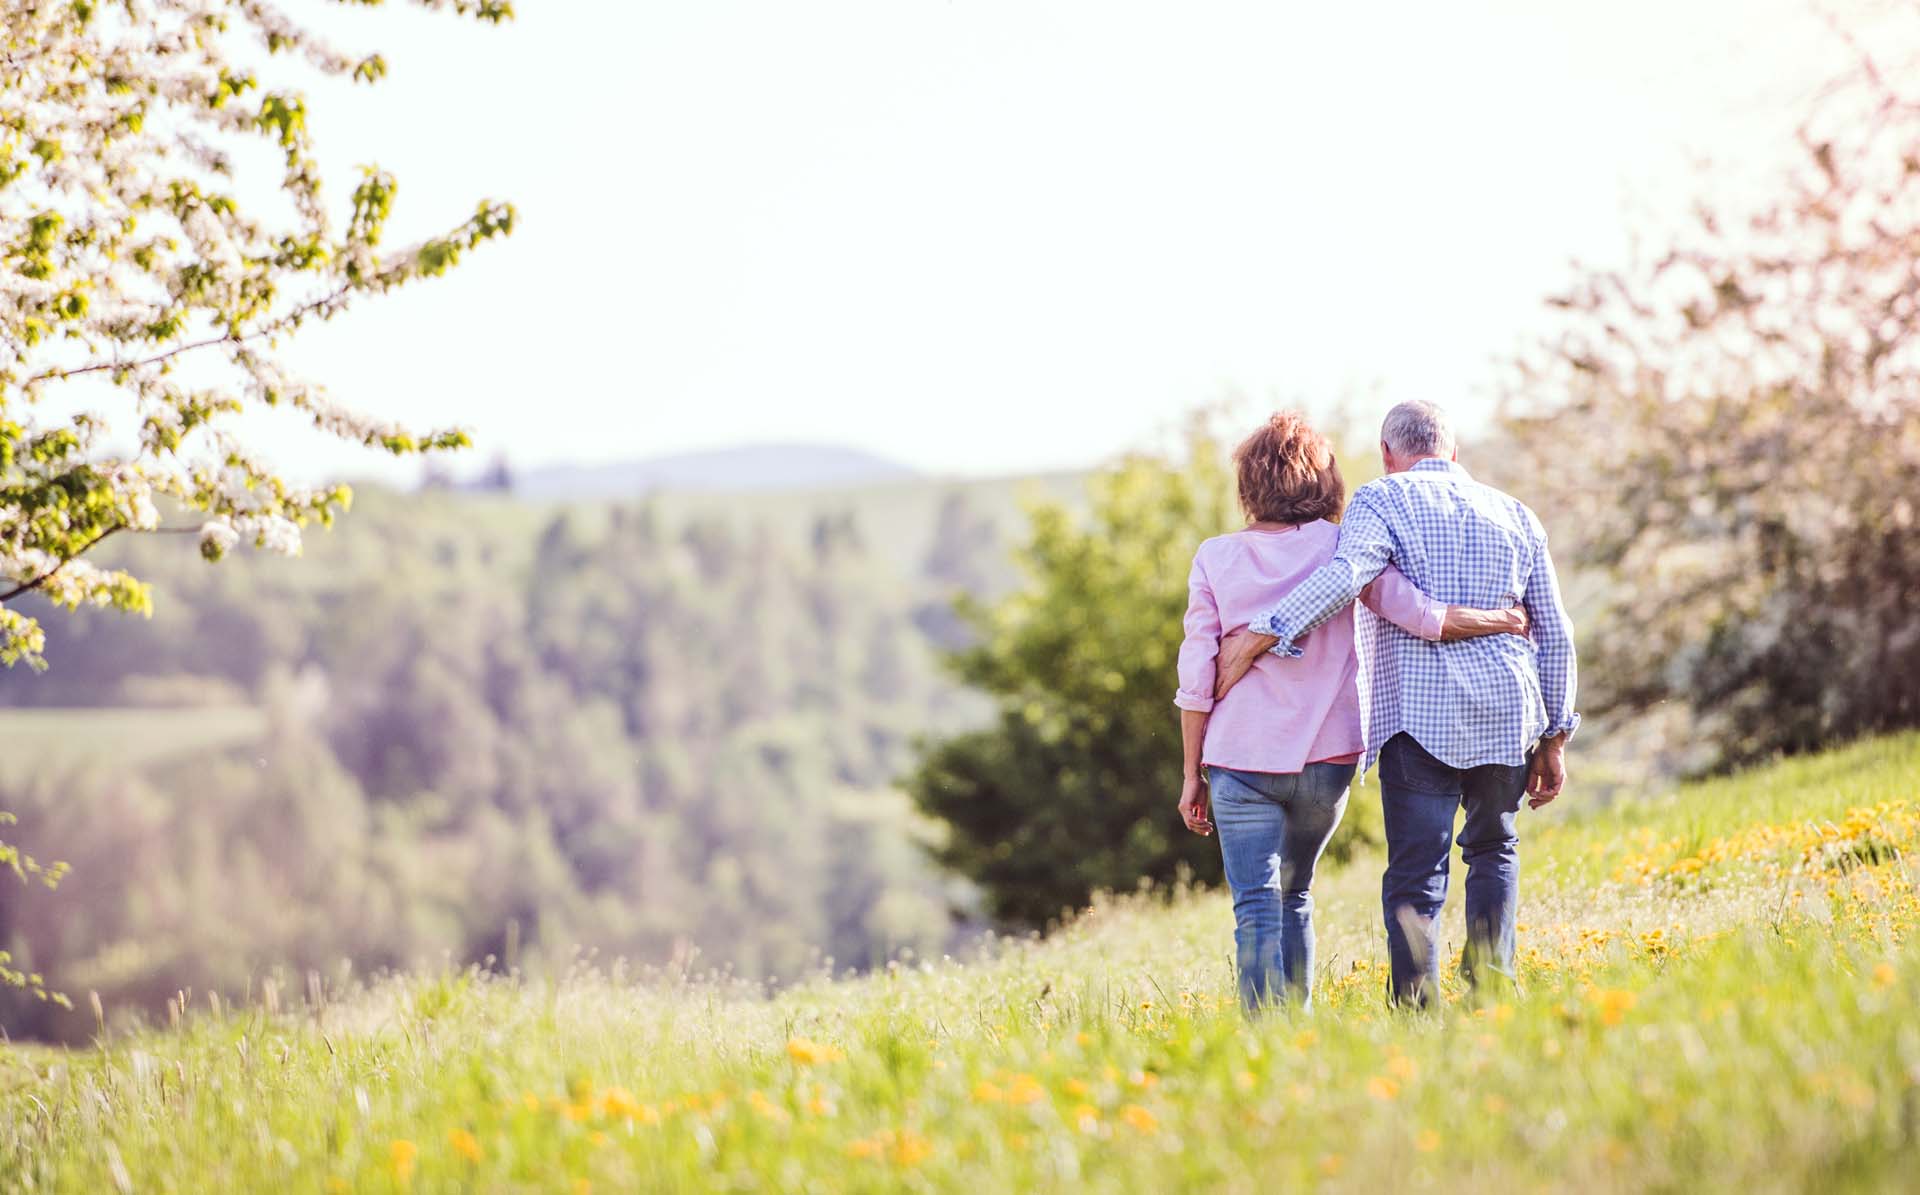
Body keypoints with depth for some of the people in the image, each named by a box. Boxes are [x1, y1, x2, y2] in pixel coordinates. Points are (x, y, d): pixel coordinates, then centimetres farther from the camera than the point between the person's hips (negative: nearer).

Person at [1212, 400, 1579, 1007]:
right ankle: (1491, 984, 8)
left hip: (1421, 713, -4)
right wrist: (1553, 737, 22)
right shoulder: (1515, 513, 16)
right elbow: (1555, 636, 16)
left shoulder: (1382, 500, 2)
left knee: (1415, 876, -3)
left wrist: (1258, 635, -20)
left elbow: (1347, 572, -20)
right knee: (1493, 848, 23)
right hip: (1508, 712, 4)